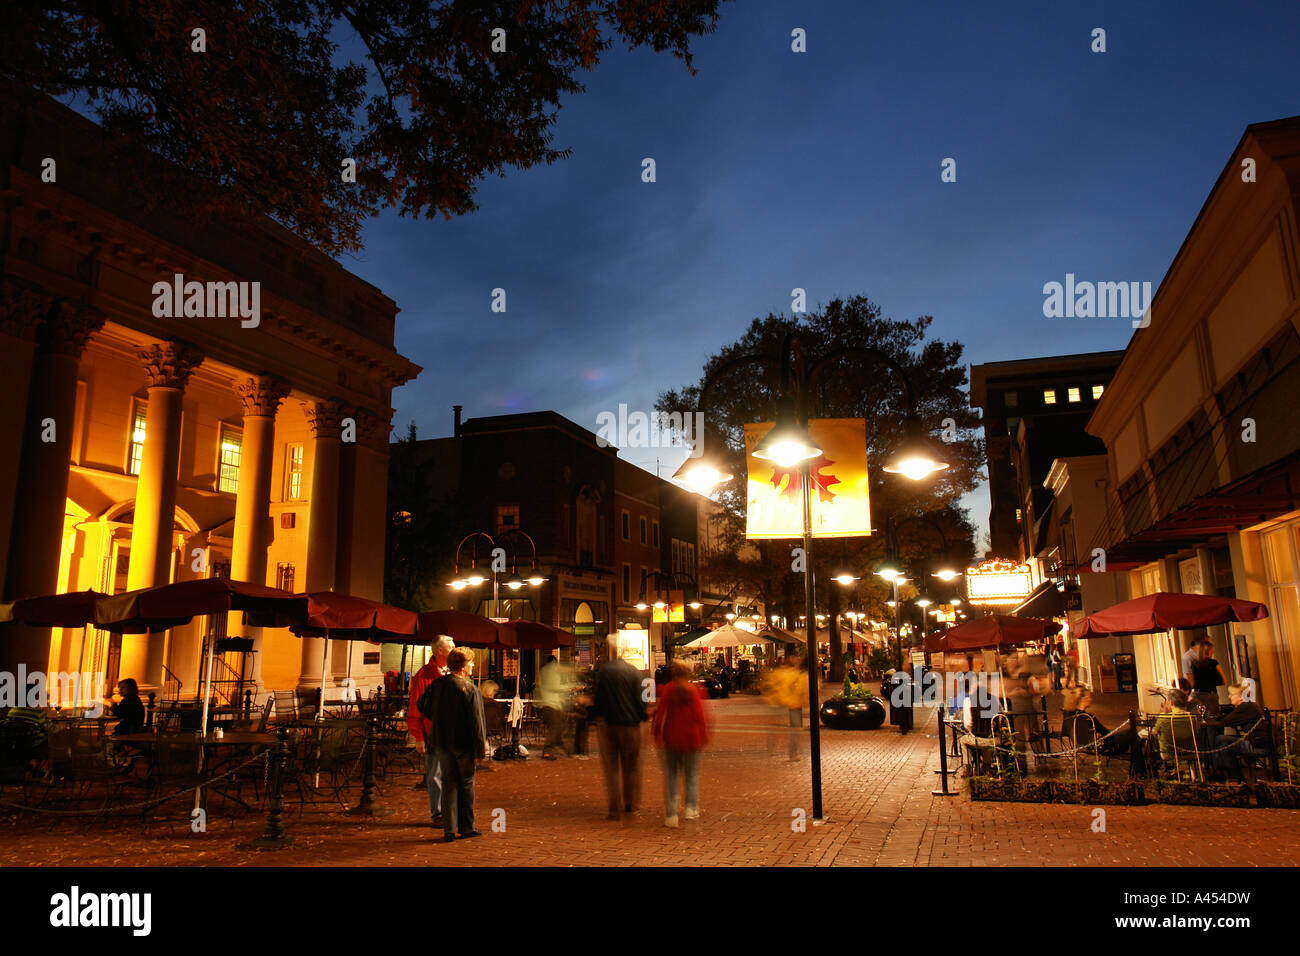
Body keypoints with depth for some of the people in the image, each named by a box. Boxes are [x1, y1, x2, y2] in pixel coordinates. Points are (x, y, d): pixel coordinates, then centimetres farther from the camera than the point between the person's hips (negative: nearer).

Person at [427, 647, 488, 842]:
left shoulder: (437, 685, 1)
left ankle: (449, 829, 9)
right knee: (466, 784, 8)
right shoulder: (469, 689, -16)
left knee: (449, 784, 10)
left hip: (443, 743, 5)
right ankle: (466, 827, 15)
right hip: (464, 744, -5)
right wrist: (481, 747, -9)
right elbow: (476, 721, -14)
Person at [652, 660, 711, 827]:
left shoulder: (666, 690, -4)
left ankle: (671, 814, 3)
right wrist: (704, 736, 5)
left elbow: (660, 713, -8)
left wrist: (657, 734, -1)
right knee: (691, 773, 15)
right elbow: (700, 715, -4)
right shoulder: (695, 690, -3)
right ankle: (691, 807, 2)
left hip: (671, 738, 0)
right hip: (691, 738, 0)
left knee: (671, 775, 9)